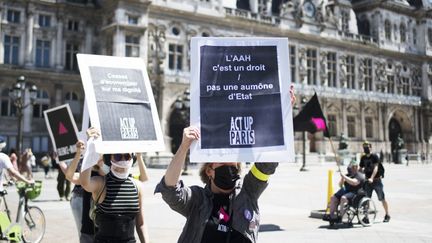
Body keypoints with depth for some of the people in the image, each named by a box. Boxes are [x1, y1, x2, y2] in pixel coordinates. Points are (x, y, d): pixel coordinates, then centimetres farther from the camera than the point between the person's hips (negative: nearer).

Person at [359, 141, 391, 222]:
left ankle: (387, 215, 15)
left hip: (377, 180, -5)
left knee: (382, 198, 2)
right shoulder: (363, 158, 8)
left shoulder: (374, 156, -10)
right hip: (368, 181, 5)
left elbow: (375, 168, -21)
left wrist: (371, 178, -34)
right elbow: (361, 169, 15)